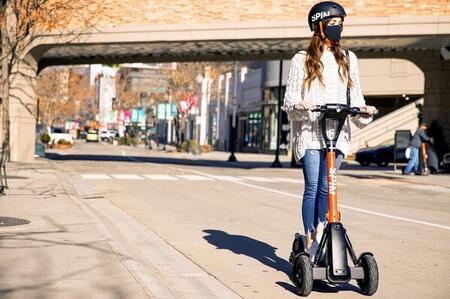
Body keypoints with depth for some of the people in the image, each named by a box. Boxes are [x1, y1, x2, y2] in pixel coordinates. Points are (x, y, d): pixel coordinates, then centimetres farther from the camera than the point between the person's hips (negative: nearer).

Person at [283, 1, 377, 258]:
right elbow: (290, 98, 4)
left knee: (326, 188, -4)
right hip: (309, 133, -2)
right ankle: (310, 242, -4)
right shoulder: (302, 60, 10)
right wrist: (300, 105, -18)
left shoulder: (348, 59, 18)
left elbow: (354, 94, 14)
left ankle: (319, 233, 7)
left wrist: (364, 110, -6)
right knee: (312, 187, -9)